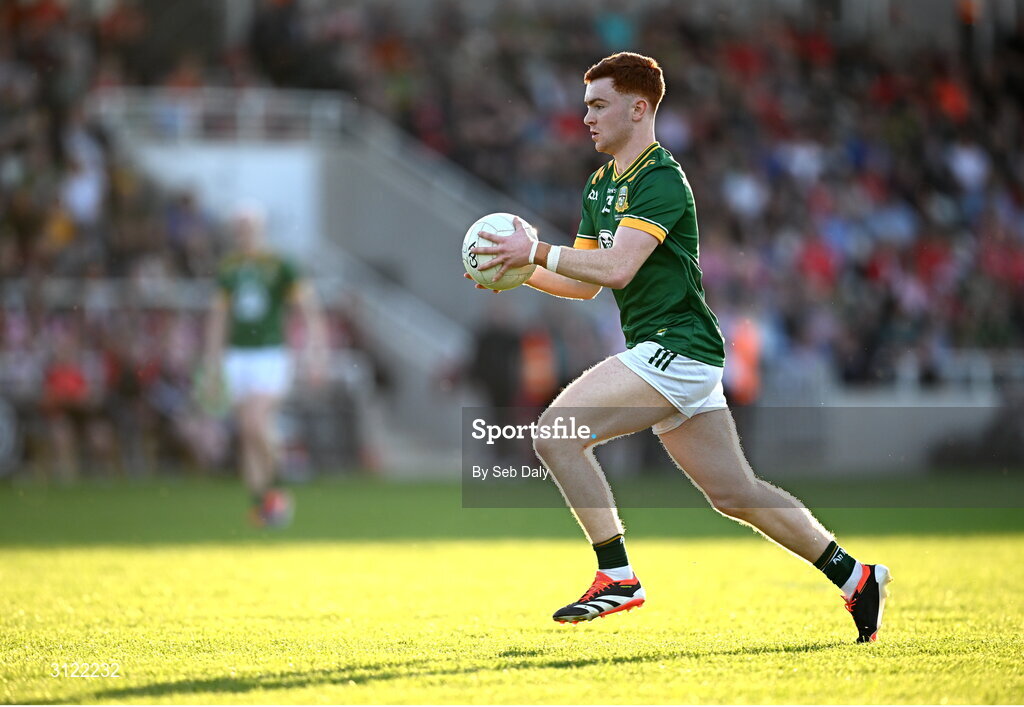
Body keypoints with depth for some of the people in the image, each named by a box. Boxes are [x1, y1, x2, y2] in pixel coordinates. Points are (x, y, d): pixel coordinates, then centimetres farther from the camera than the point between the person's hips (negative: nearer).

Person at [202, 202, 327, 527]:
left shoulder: (280, 266, -5)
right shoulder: (228, 268, 10)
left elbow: (309, 304, -10)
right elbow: (218, 316, 16)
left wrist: (316, 346, -22)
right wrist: (212, 364, 14)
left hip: (270, 356, -5)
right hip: (238, 357, 5)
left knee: (254, 423, -20)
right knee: (248, 435, 2)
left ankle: (276, 485, -2)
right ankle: (259, 501, 8)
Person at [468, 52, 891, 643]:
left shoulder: (661, 179, -13)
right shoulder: (601, 186, 17)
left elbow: (617, 267, -25)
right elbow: (587, 284, 20)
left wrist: (538, 251, -21)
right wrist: (523, 271, 6)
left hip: (678, 347, -10)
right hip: (667, 353, 10)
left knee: (556, 432, -18)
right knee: (737, 494, 11)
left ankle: (618, 576, -16)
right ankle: (856, 578, 18)